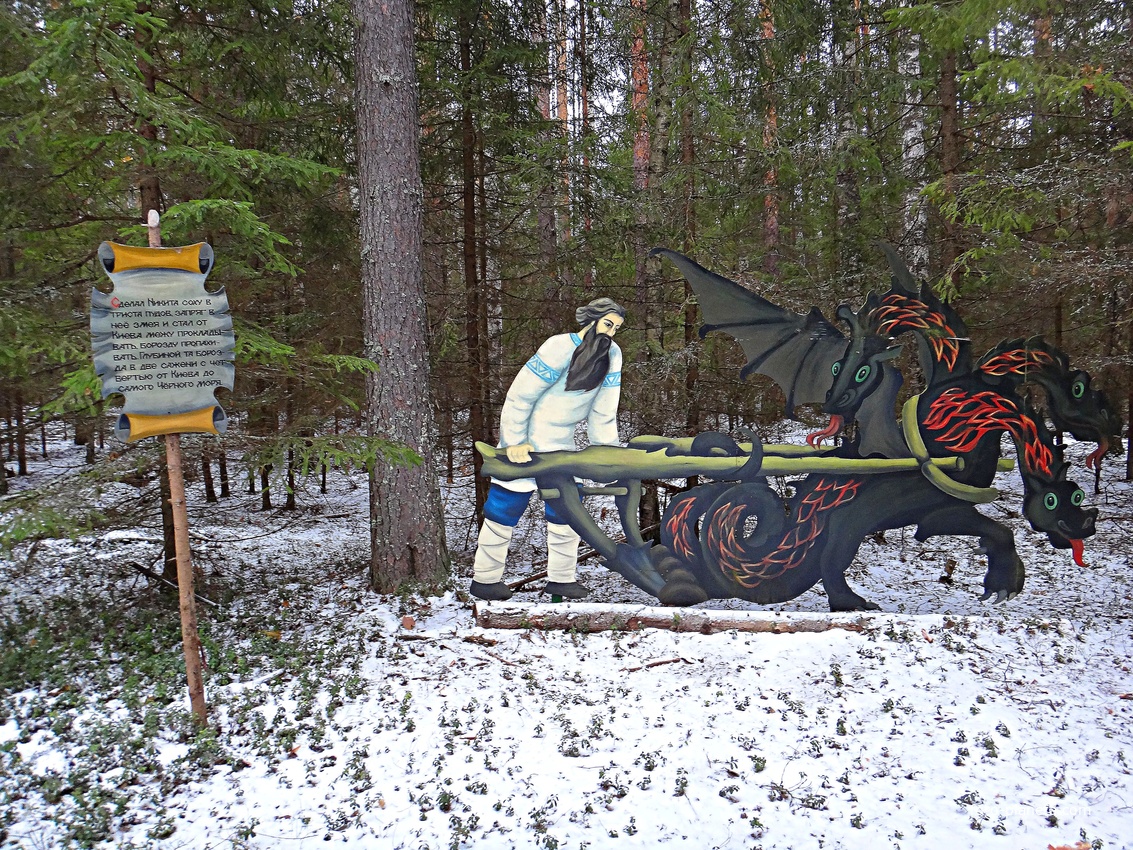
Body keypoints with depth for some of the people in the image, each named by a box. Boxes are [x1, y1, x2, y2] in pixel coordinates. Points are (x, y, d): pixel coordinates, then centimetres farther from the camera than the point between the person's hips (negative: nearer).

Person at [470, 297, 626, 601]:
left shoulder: (612, 355, -6)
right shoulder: (559, 349, -23)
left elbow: (603, 412, -2)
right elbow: (520, 396, -20)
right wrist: (514, 441, -20)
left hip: (560, 440, 6)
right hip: (524, 439, -6)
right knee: (506, 504, 0)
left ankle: (561, 577, 21)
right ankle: (484, 578, 12)